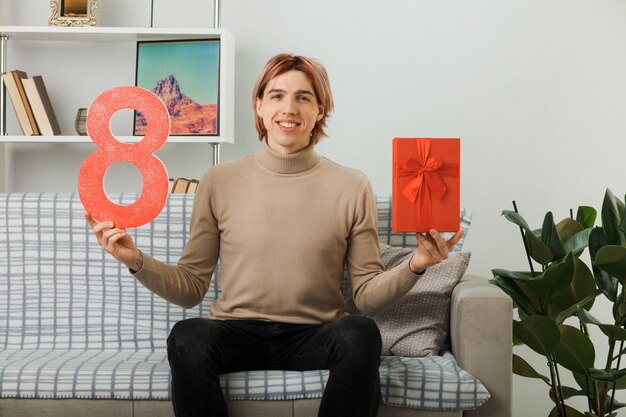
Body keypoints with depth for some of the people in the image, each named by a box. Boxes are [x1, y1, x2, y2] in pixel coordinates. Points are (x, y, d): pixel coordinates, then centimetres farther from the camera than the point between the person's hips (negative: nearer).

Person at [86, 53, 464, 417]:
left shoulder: (352, 187, 2)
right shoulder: (219, 181, 3)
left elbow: (367, 295, 2)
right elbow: (191, 288, 4)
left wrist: (414, 267, -16)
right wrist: (136, 261, -12)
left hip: (315, 336, 1)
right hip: (236, 333, 0)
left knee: (360, 333, -31)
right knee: (187, 337, -31)